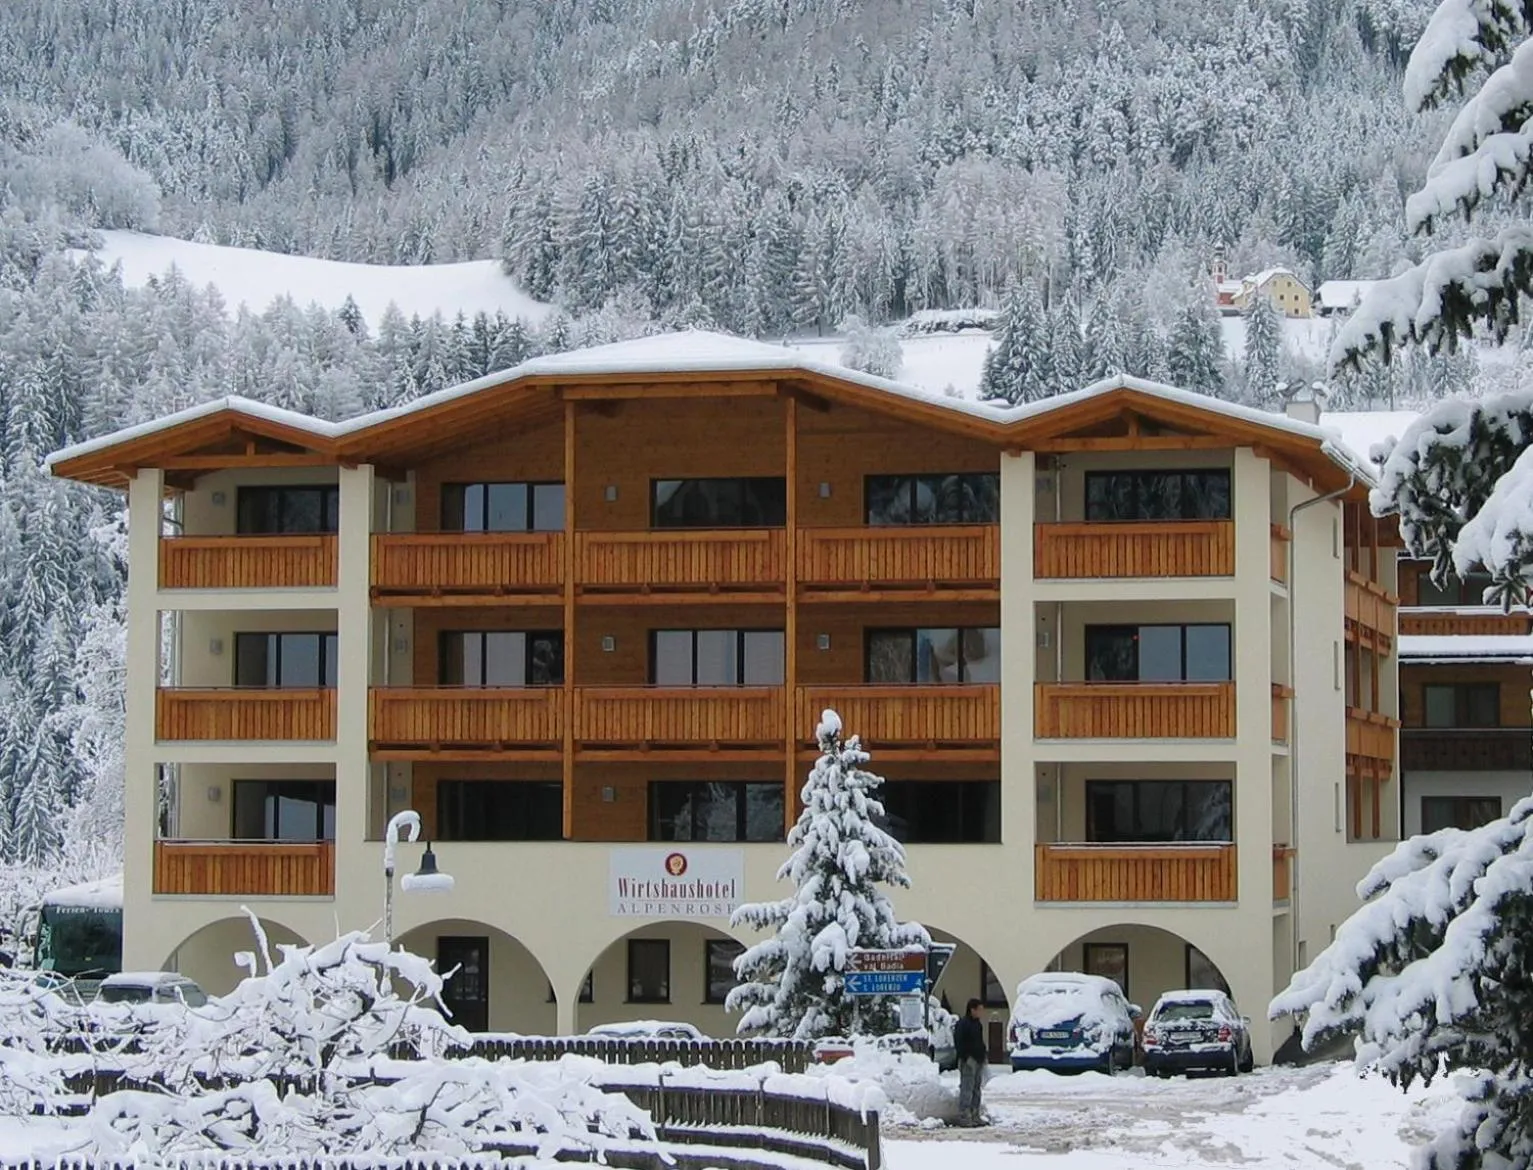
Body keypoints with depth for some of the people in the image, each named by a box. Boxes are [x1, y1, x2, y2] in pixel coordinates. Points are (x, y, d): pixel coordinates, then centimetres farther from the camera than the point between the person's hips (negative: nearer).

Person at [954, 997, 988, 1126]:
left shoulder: (977, 1023, 17)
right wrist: (966, 1057, -21)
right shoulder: (963, 1024, -11)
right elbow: (959, 1043, -17)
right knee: (967, 1089, -9)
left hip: (978, 1061, 9)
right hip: (968, 1062, -9)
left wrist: (985, 1055, 16)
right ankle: (964, 1116, -7)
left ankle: (975, 1116, 18)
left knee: (977, 1089, 12)